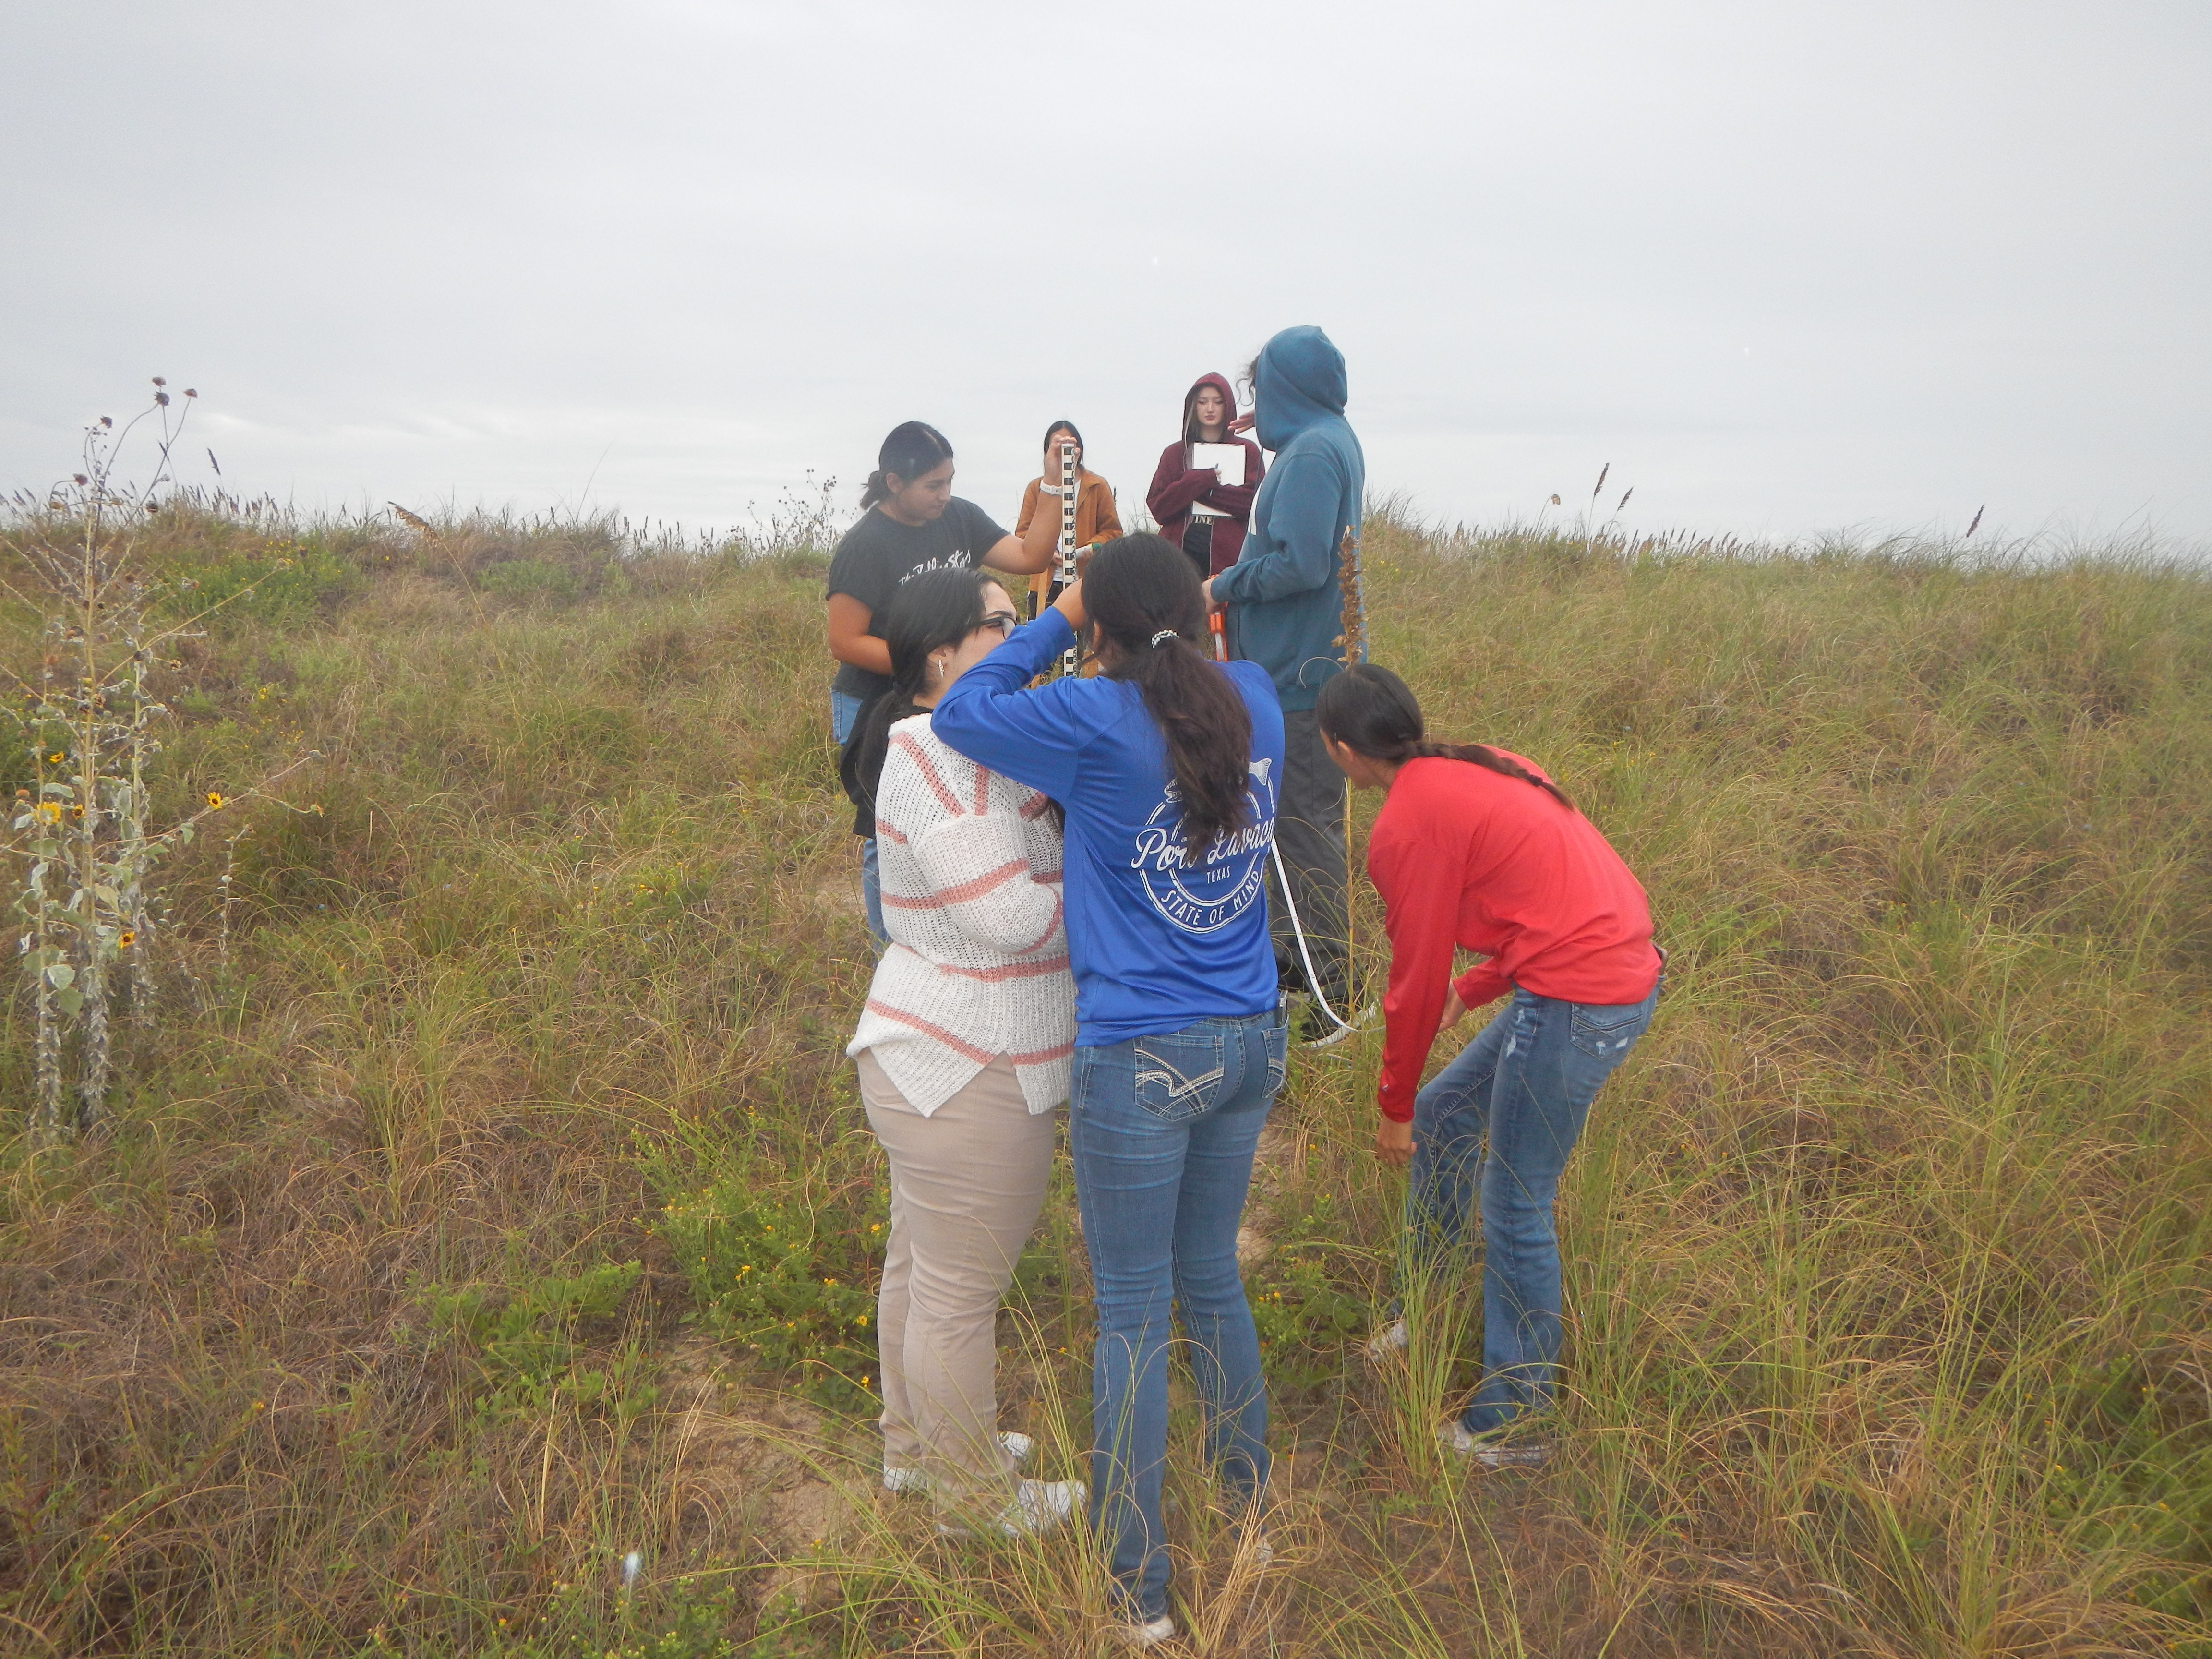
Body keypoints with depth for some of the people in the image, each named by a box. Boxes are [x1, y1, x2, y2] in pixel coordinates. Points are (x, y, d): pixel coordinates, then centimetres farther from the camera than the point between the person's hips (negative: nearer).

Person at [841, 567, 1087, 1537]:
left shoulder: (955, 745, 11)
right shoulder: (934, 755, -22)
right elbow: (1014, 918, -26)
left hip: (933, 1058, 11)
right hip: (969, 1074, -11)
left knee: (921, 1266, 25)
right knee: (962, 1293, 7)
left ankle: (916, 1446, 44)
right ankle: (975, 1500, 25)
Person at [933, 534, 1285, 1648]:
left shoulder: (1099, 721, -18)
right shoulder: (1254, 700, -1)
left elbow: (959, 713, -4)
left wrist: (1060, 620, 2)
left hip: (1140, 1061, -6)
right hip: (1251, 1045, 6)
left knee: (1133, 1317, 7)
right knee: (1213, 1280, 23)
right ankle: (1254, 1521, 40)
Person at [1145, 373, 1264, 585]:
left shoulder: (1248, 451, 12)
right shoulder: (1175, 453, 16)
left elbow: (1257, 503, -4)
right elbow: (1157, 508, 4)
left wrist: (1201, 490, -6)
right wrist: (1198, 481, -8)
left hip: (1229, 555, -1)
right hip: (1182, 550, 1)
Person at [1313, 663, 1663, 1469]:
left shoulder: (1407, 826, -13)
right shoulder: (1481, 766, 13)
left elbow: (1417, 981, -8)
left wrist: (1392, 1107, 6)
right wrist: (1472, 991, 31)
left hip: (1578, 1002, -10)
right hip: (1624, 969, 10)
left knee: (1514, 1212, 4)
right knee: (1444, 1111, 22)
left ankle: (1514, 1425, 19)